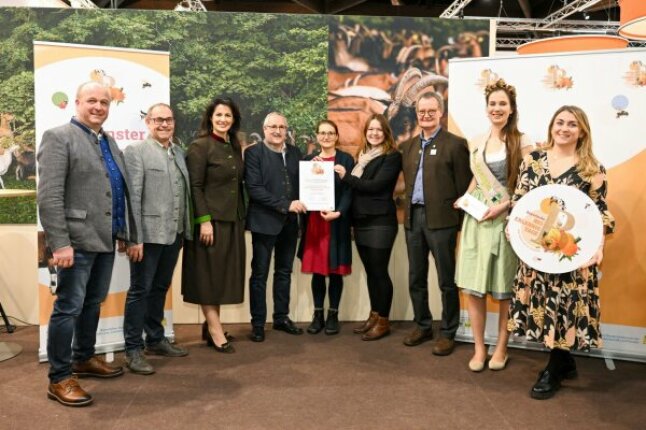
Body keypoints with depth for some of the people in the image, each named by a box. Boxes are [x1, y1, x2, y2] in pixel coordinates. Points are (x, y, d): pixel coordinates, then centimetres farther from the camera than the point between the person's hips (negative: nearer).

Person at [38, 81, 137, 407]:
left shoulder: (109, 141, 16)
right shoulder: (59, 137, -7)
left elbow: (121, 191, 16)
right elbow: (49, 196, -15)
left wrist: (131, 233, 13)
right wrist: (59, 243, -20)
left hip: (105, 238, 8)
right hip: (77, 240, -7)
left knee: (93, 304, 18)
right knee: (69, 307, -1)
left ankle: (84, 359, 33)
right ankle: (59, 379, 10)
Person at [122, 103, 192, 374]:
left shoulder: (179, 153, 13)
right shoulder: (136, 151, -6)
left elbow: (185, 194, 13)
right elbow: (132, 197, -12)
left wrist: (187, 230, 9)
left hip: (174, 234, 6)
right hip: (148, 235, -6)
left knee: (160, 289, 16)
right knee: (140, 291, 2)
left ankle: (155, 339, 29)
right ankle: (133, 350, 11)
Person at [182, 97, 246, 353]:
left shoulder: (235, 148, 13)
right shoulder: (200, 146, -8)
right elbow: (194, 187, -14)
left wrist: (242, 217, 11)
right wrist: (204, 220, -20)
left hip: (233, 220, 7)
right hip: (211, 220, -7)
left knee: (223, 274, 11)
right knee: (208, 275, 0)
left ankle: (210, 326, 21)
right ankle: (216, 331, 5)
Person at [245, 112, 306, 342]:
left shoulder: (295, 152, 11)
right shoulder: (253, 152, -6)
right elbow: (254, 188, -15)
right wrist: (285, 205, -20)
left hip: (290, 221, 6)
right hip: (265, 221, -5)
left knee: (284, 272, 14)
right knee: (259, 274, 4)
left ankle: (281, 317, 26)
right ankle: (258, 323, 14)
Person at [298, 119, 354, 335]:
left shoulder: (346, 159, 2)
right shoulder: (309, 159, 11)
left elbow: (349, 191, -5)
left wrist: (338, 213, -19)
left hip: (337, 222, -2)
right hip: (313, 221, 2)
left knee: (335, 270, 2)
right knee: (317, 270, 5)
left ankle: (333, 315, 13)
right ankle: (318, 314, 15)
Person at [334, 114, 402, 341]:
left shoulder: (392, 157, -6)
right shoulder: (362, 156, 16)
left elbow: (374, 185, -16)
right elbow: (357, 187, 12)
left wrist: (346, 176, -11)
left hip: (380, 221, -7)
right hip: (360, 221, 7)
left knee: (379, 271, -2)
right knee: (370, 271, 12)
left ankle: (383, 321, 9)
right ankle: (374, 315, 23)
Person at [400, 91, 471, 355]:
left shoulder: (455, 144, -4)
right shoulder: (407, 146, 14)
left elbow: (464, 187, -6)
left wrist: (460, 220, -9)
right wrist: (408, 211, 8)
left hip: (441, 219, -6)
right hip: (413, 218, 6)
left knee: (446, 280, 3)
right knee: (416, 278, 13)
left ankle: (447, 333, 14)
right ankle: (422, 326, 28)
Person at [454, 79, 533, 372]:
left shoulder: (522, 143, -3)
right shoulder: (476, 143, 10)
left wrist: (503, 205, -17)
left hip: (506, 219, -4)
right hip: (476, 219, 4)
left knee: (504, 290, 4)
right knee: (472, 287, 2)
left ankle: (501, 348, 21)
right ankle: (479, 348, 16)